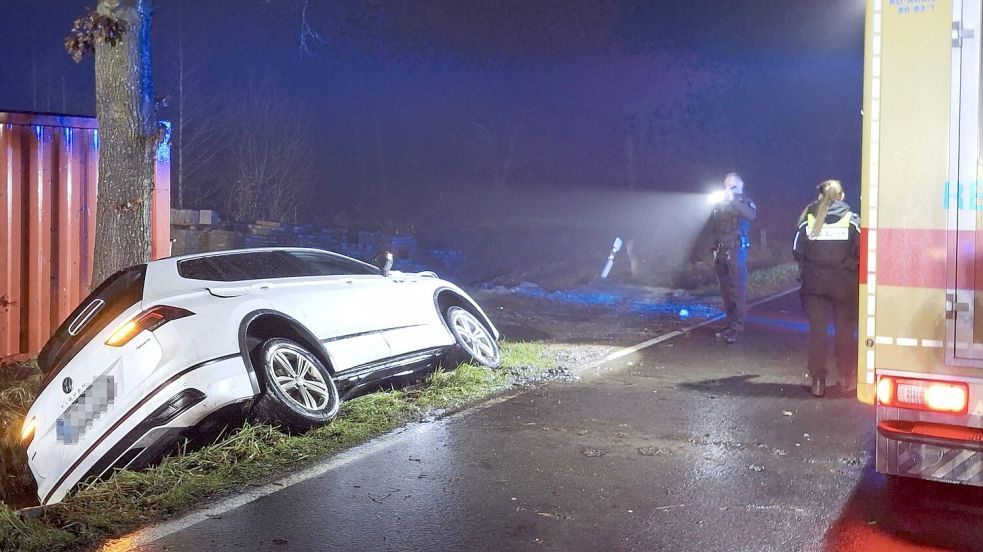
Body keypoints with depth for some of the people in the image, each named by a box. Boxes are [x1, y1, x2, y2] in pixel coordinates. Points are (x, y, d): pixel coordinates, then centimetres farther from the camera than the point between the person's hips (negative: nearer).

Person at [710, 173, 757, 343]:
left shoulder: (744, 201, 1)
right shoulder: (720, 203, 13)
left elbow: (752, 215, -23)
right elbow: (712, 226, 17)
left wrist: (733, 199, -24)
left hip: (737, 251, -5)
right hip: (720, 251, 5)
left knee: (737, 291, -7)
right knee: (726, 291, 9)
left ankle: (737, 328, -8)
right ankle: (731, 324, 16)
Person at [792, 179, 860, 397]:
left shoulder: (809, 219, -1)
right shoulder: (851, 220, -3)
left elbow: (797, 252, -2)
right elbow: (861, 252, -7)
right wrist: (850, 267, 10)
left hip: (814, 283, 0)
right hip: (845, 284, 0)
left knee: (817, 331, 5)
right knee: (845, 330, 12)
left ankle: (818, 381, 3)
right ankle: (847, 377, 21)